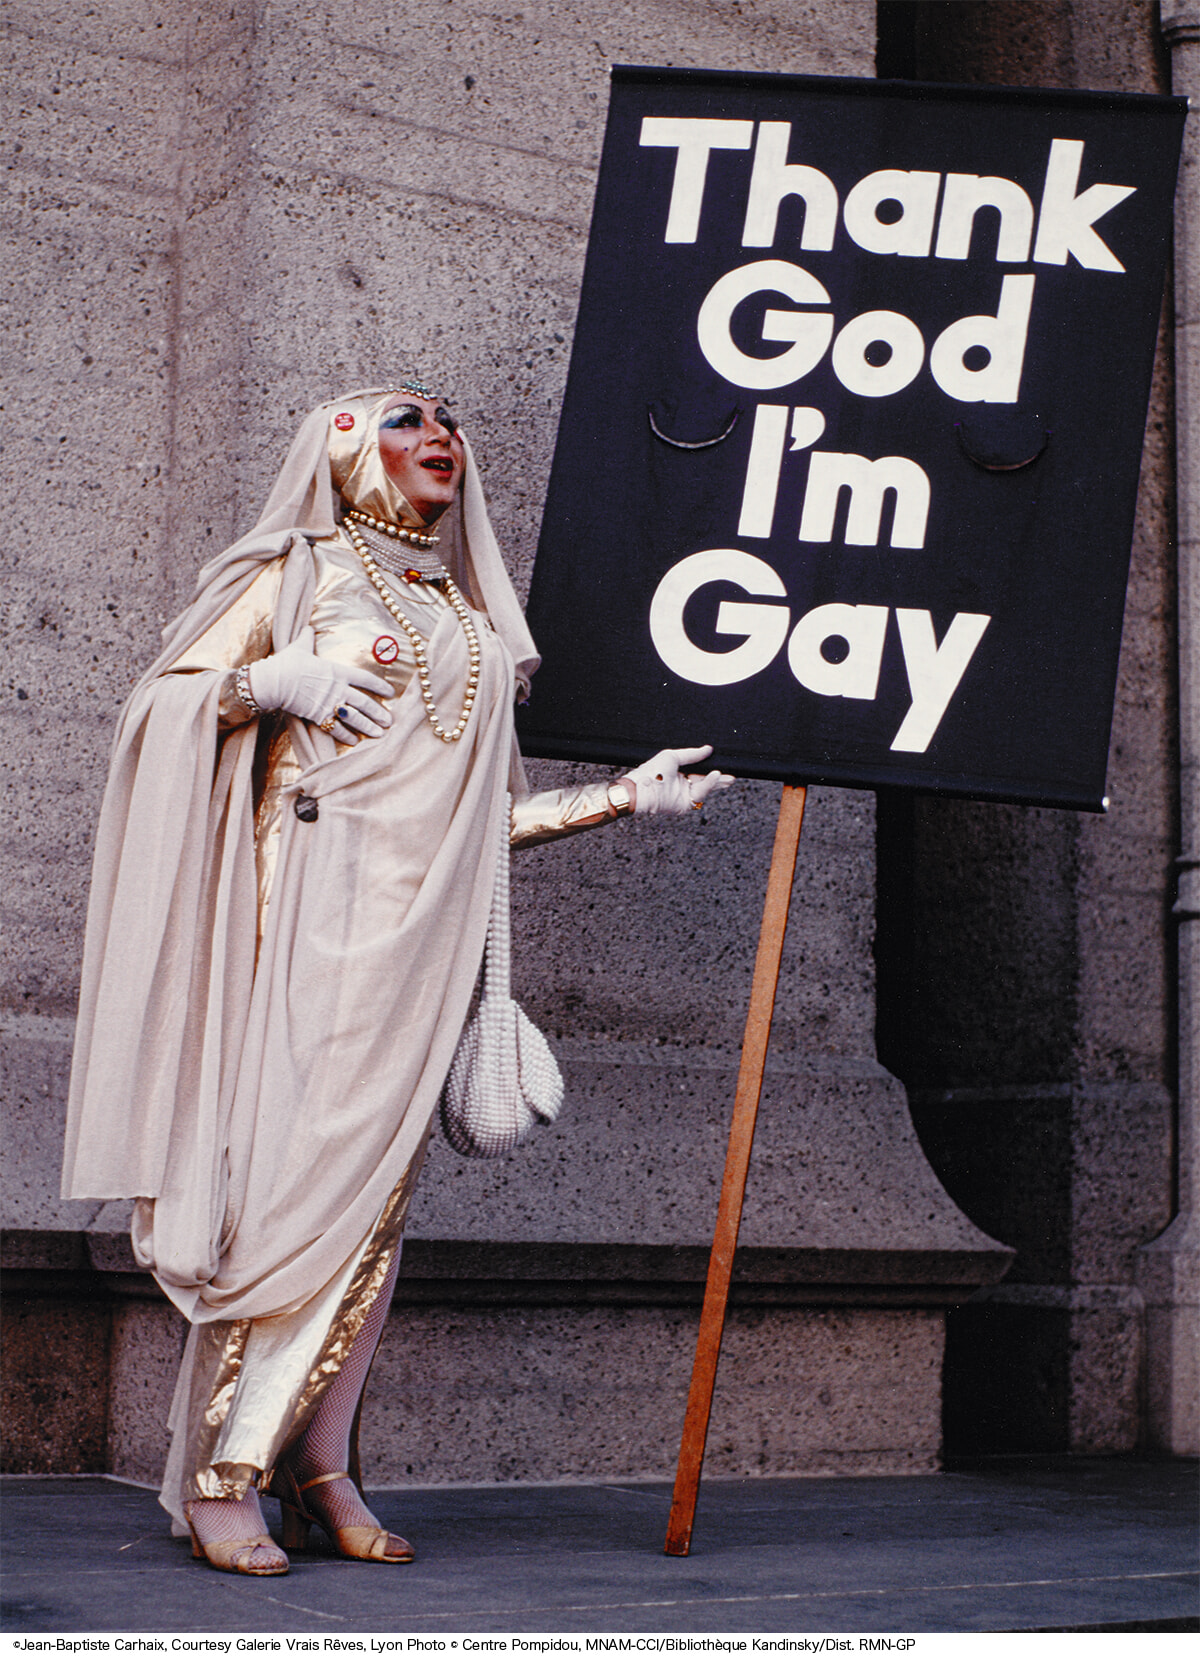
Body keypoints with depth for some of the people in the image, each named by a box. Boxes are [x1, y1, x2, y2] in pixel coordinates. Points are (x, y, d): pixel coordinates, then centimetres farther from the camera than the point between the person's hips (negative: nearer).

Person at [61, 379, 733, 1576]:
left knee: (375, 1186, -1)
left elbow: (496, 812, 21)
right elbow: (161, 701, 3)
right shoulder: (303, 573, 9)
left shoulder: (474, 616, 22)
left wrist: (629, 796, 14)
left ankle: (318, 1463, 3)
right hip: (322, 903, -5)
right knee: (294, 1169, -12)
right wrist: (270, 683, -13)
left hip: (428, 921, 5)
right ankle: (219, 1473, -8)